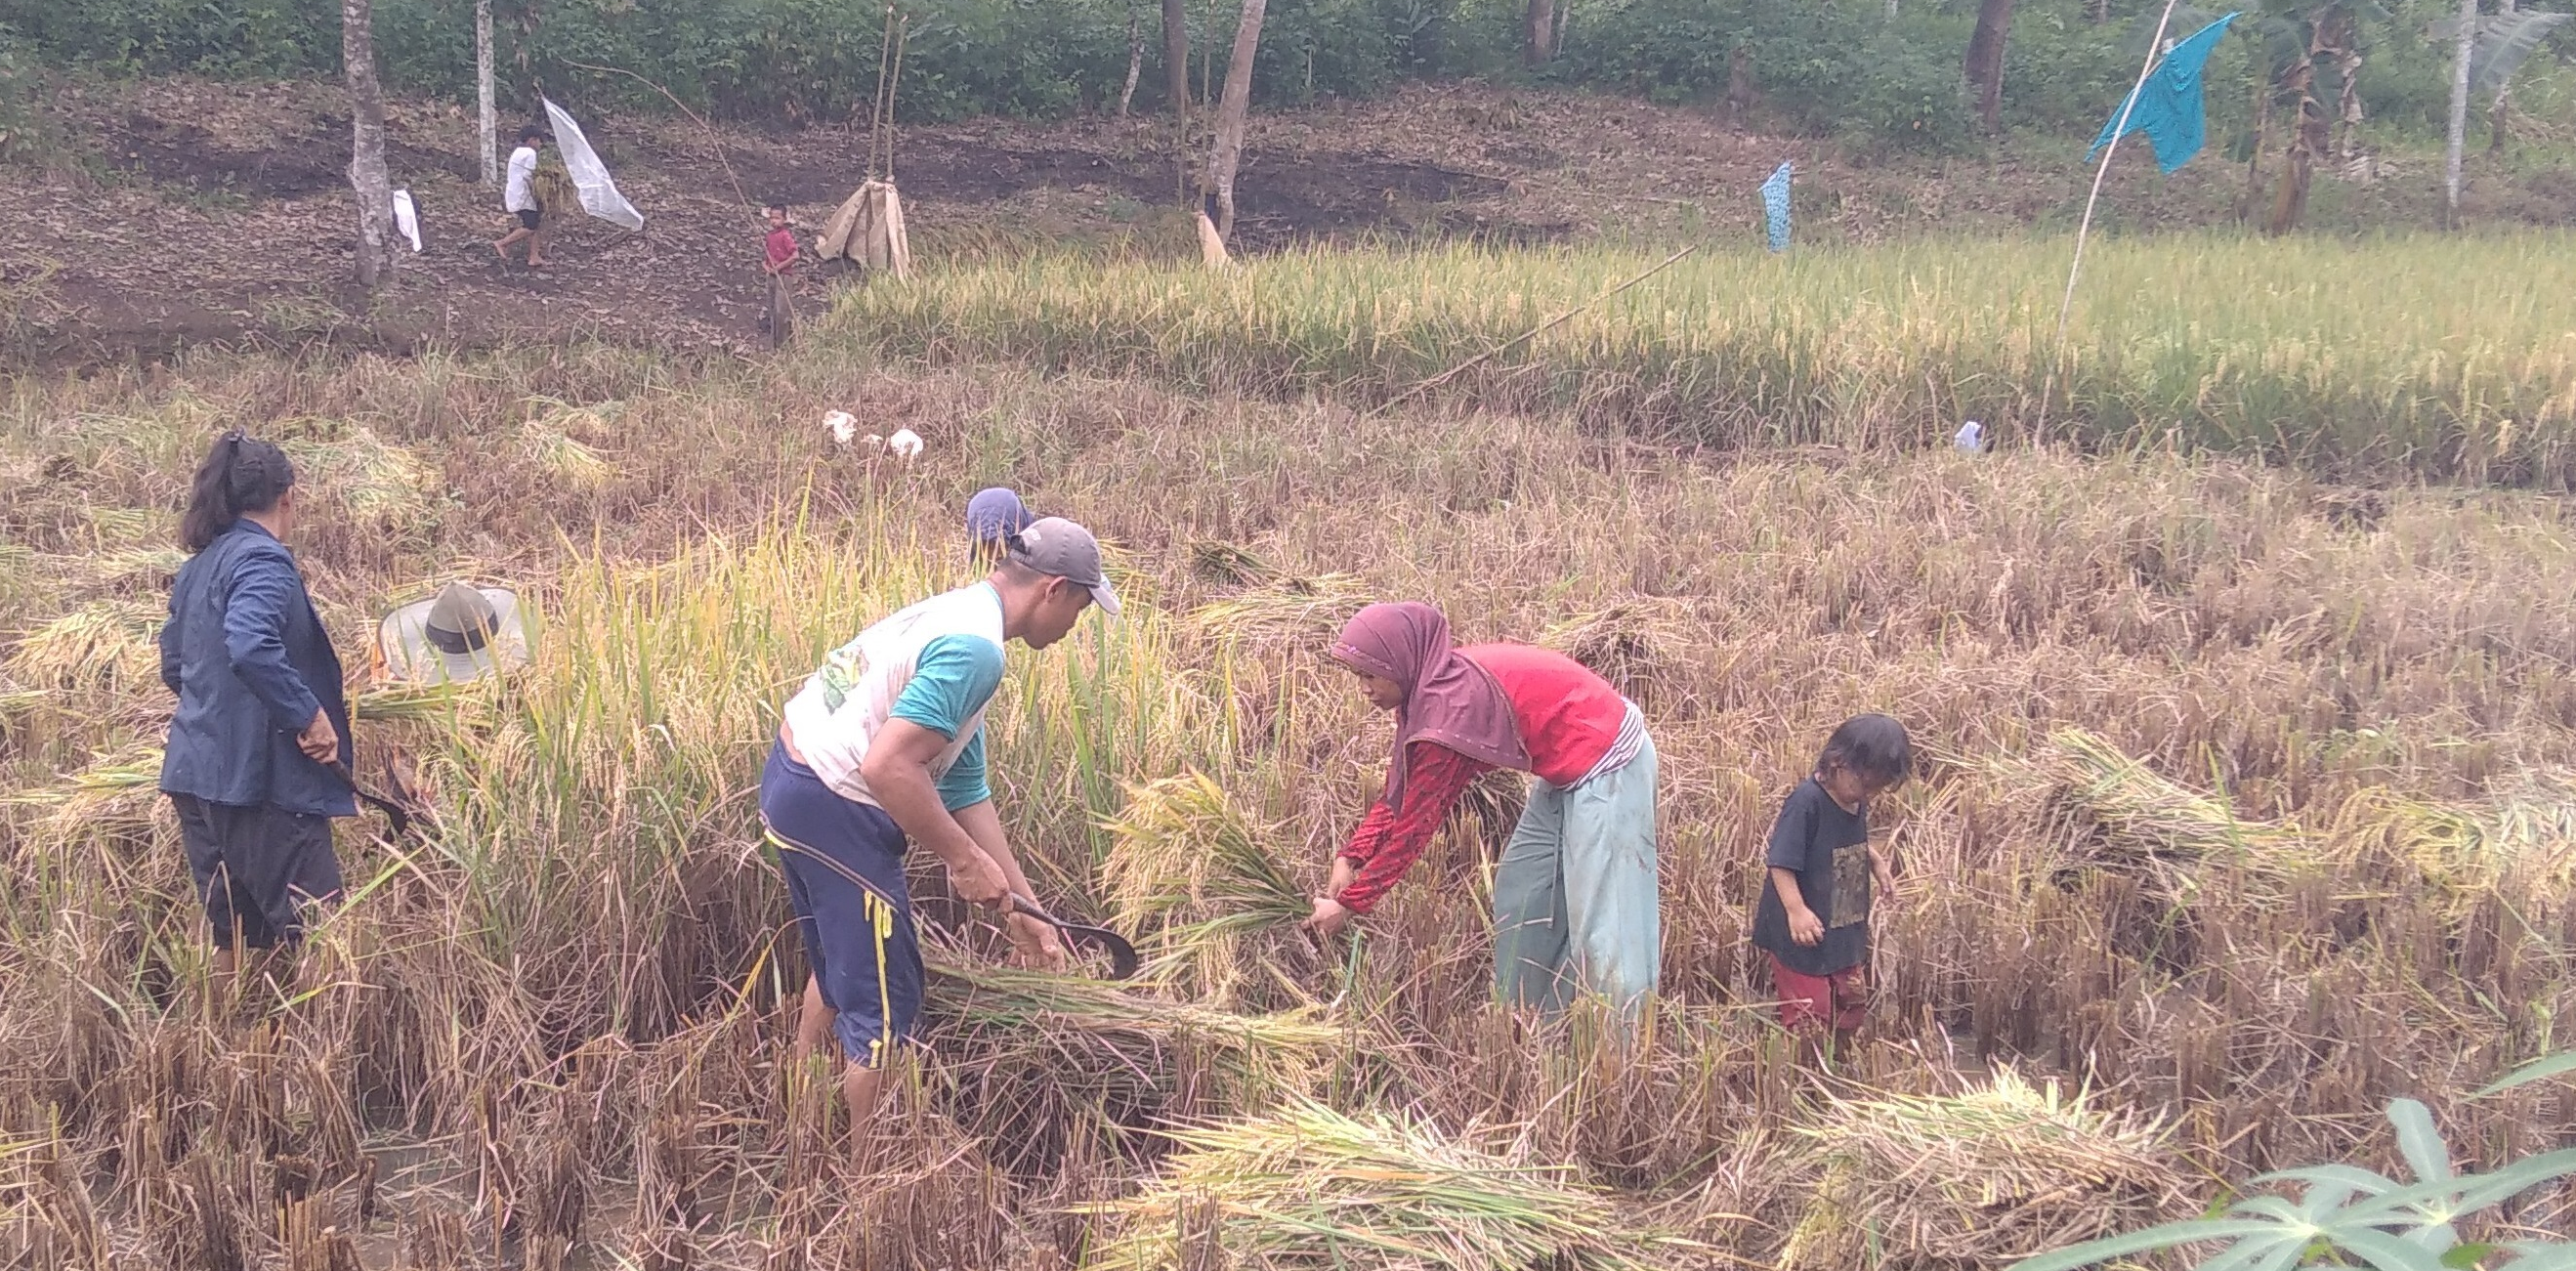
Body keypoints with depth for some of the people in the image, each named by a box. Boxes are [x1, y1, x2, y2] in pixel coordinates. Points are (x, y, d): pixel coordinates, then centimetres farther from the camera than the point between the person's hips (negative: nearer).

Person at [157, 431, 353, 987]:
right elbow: (250, 647, -31)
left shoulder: (199, 566, 14)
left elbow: (175, 666, 23)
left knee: (233, 936, 16)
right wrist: (309, 715, -23)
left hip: (196, 774, 9)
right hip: (261, 778, -9)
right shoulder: (263, 560, -13)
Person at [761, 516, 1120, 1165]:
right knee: (883, 1006, 1)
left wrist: (1020, 906, 13)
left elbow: (966, 789, 13)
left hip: (791, 777, 11)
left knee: (839, 969, 28)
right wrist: (964, 858, -16)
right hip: (835, 811, -11)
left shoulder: (955, 613, 12)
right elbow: (888, 767, -29)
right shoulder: (975, 647, -20)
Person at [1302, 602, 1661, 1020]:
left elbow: (1417, 823, -24)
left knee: (1601, 915, -8)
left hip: (1607, 765, -10)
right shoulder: (1435, 687, 1)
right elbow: (1399, 791, 5)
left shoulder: (1451, 702, -27)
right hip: (1567, 768, 10)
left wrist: (1350, 902, -18)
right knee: (1521, 893, 14)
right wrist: (1351, 859, -6)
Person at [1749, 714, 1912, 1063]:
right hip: (1804, 932, -9)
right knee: (1810, 1015, -1)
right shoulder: (1806, 802, -23)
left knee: (1853, 1003, 20)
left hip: (1846, 929, 9)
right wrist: (1796, 910, -34)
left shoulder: (1858, 801, 2)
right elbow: (1780, 863, -25)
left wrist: (1878, 864, 5)